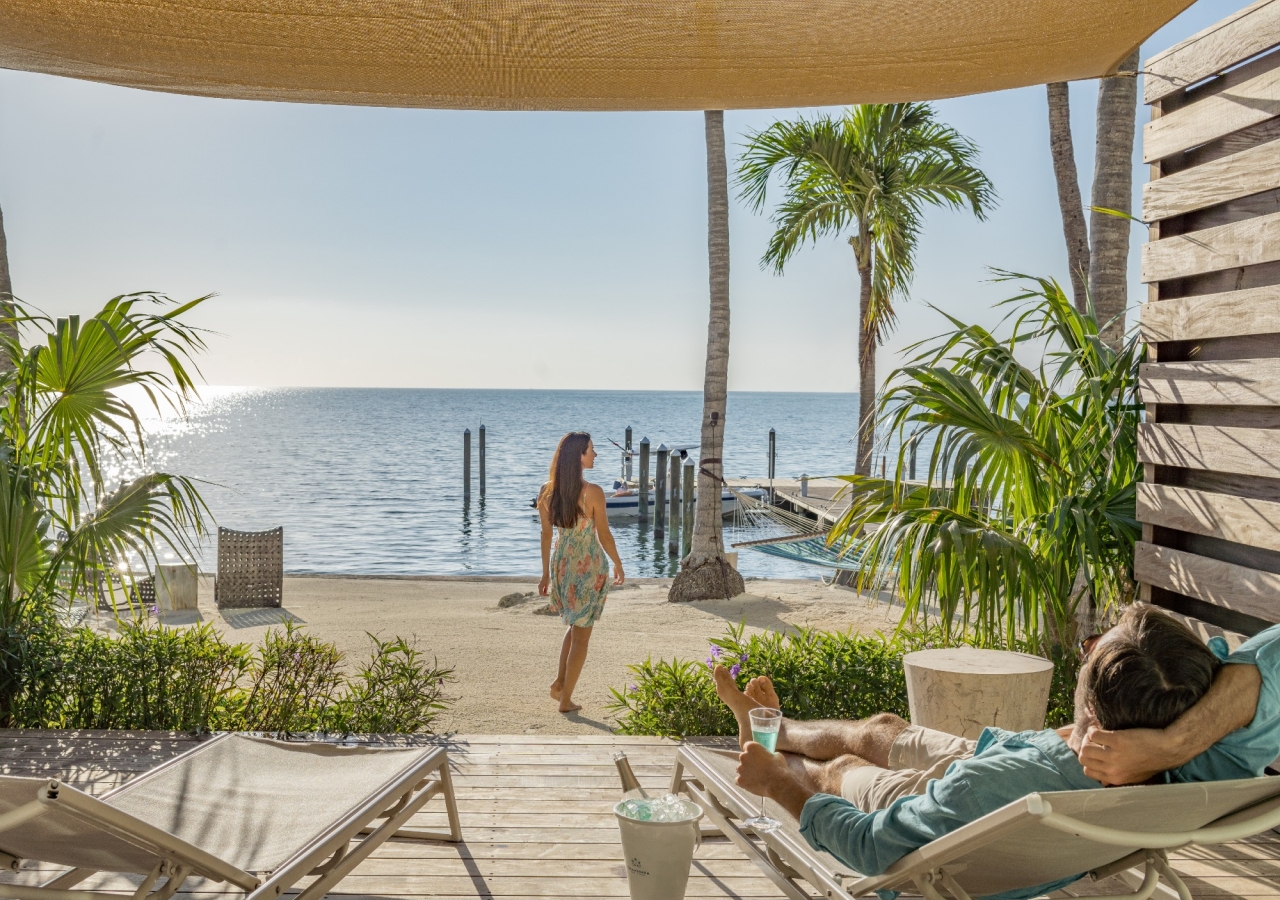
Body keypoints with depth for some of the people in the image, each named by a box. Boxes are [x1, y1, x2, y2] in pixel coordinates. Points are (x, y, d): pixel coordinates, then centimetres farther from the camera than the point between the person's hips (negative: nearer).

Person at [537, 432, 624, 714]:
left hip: (560, 564, 5)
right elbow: (604, 536, -12)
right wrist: (618, 564, 4)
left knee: (575, 625, 26)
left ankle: (559, 683, 18)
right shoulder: (593, 493, -19)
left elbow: (546, 535, 4)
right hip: (589, 566, -5)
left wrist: (546, 574, 12)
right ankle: (566, 699, 13)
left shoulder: (547, 492, -3)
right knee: (581, 635, 8)